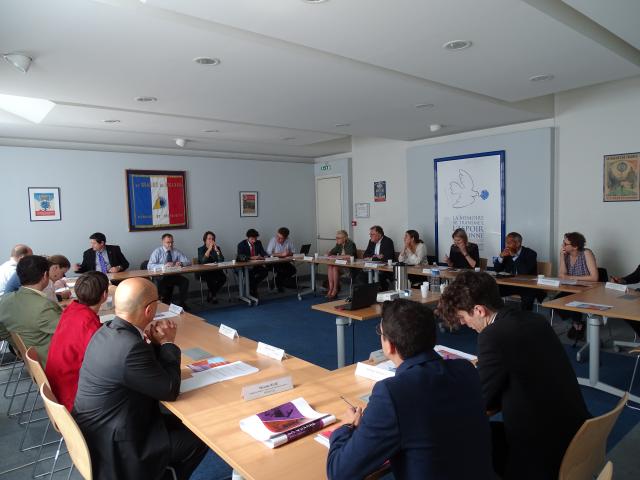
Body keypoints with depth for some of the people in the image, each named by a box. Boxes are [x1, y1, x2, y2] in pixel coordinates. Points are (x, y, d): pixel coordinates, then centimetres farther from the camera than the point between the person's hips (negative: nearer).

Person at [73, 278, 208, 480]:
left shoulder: (108, 331, -3)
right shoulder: (130, 347, -33)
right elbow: (170, 390, -21)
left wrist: (157, 343, -7)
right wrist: (168, 343, -12)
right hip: (112, 447, -9)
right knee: (198, 437, 4)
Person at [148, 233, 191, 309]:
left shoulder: (176, 252, 8)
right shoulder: (157, 252, 0)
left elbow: (188, 262, 8)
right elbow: (149, 266, -11)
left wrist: (181, 263, -15)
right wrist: (163, 265, -25)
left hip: (174, 275, 3)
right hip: (161, 276, -3)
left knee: (185, 281, -26)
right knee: (162, 283, -36)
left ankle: (182, 302, -11)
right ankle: (166, 304, -14)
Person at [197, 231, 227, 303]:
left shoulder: (217, 248, 9)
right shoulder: (201, 249, 2)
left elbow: (221, 260, -4)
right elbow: (203, 261, -17)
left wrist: (216, 250, -13)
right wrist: (209, 249, -19)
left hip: (215, 270, 3)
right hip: (204, 272, -3)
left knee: (223, 277, -25)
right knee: (211, 278, -34)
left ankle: (211, 294, -2)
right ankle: (213, 296, -7)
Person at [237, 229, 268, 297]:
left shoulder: (258, 243, 7)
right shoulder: (241, 245, -8)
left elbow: (263, 252, 2)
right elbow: (240, 256, -21)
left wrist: (264, 256, -23)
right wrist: (251, 258, -35)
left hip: (255, 265, 5)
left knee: (265, 271, -20)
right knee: (251, 274, -33)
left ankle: (253, 285, 1)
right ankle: (253, 291, -10)